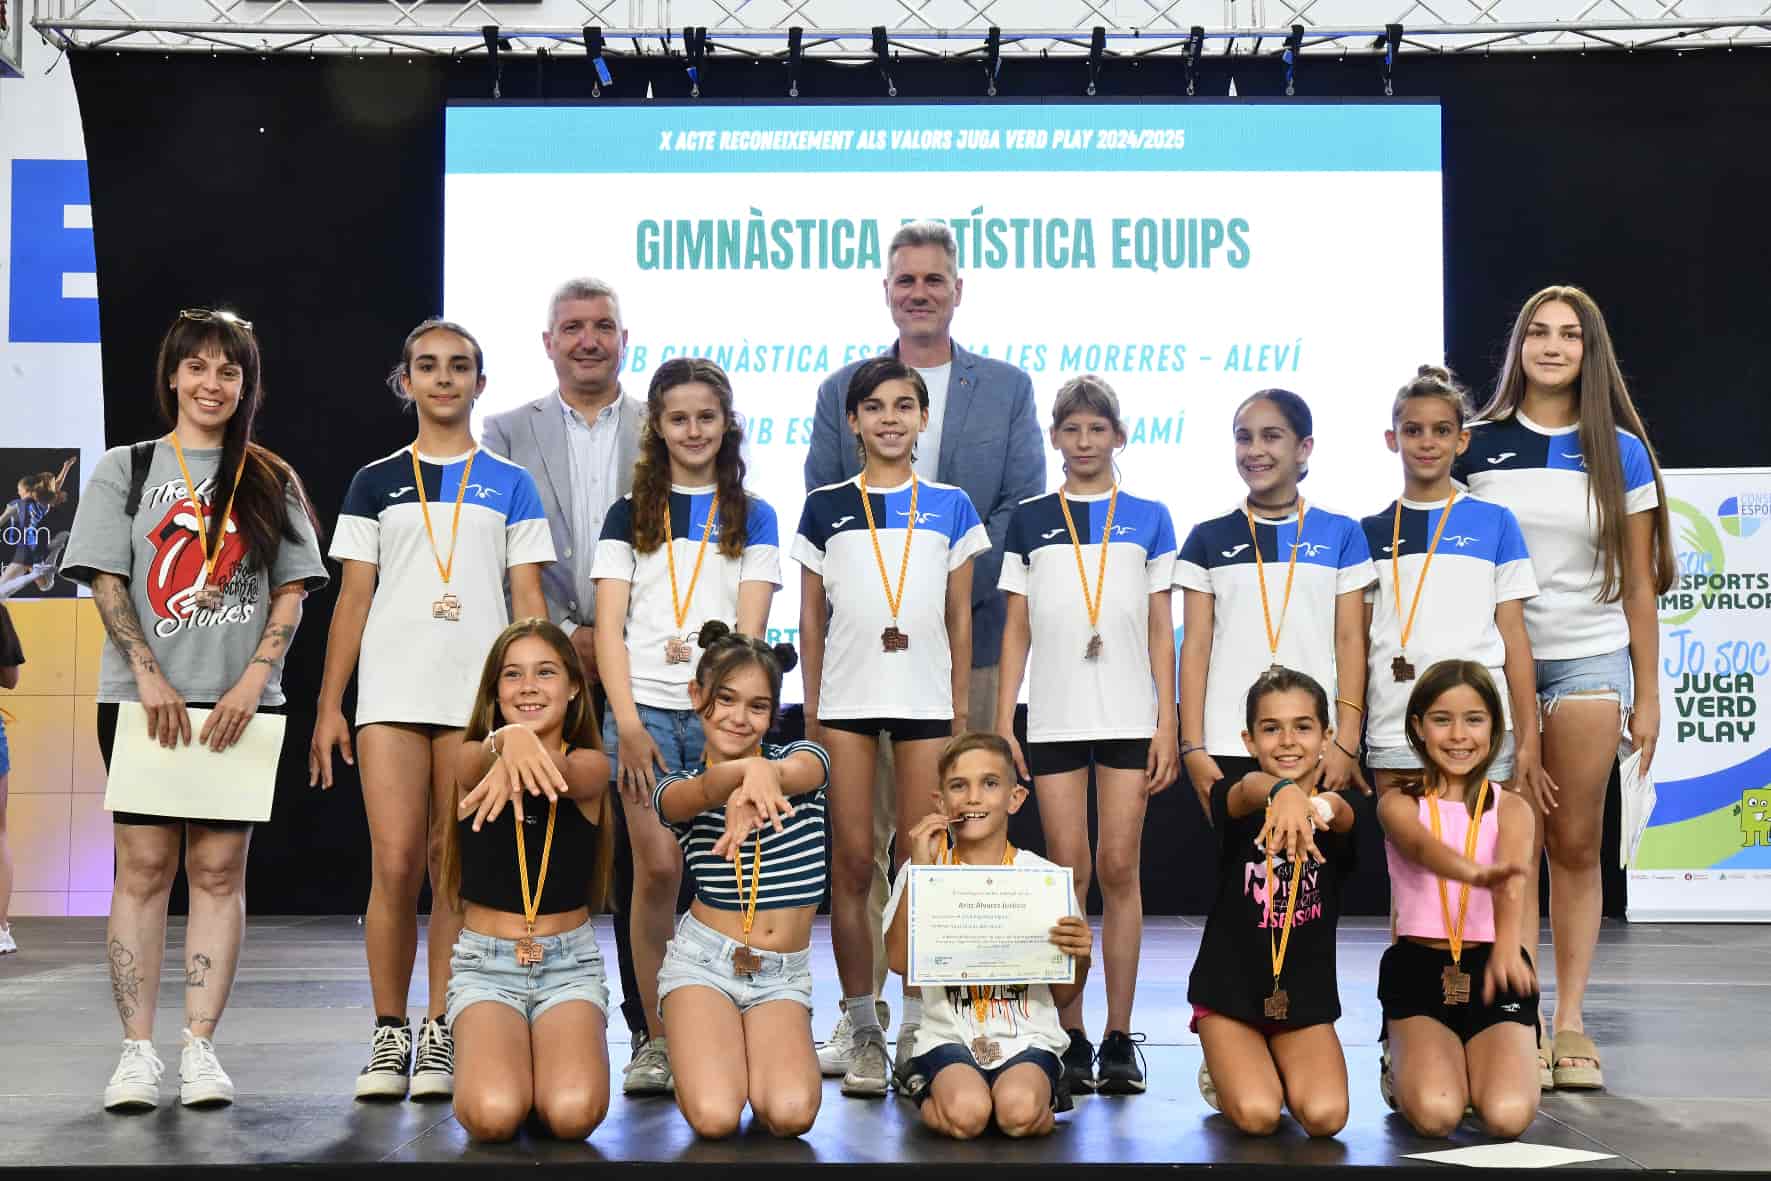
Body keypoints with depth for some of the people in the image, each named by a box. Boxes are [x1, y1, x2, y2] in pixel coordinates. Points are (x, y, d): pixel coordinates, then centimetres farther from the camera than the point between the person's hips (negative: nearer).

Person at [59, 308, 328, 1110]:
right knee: (144, 866, -3)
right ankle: (137, 1051, 0)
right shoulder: (125, 470, 9)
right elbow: (107, 584, 2)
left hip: (240, 704, 1)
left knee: (219, 870, 0)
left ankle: (200, 1047, 2)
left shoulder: (271, 480, 11)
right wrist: (150, 678, -11)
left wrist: (252, 682, -8)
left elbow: (291, 593, 6)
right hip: (143, 698, -1)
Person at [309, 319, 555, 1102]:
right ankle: (388, 1032, 3)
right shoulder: (375, 483, 12)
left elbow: (529, 602, 7)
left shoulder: (509, 485, 11)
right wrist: (328, 706, 2)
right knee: (394, 865, -7)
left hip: (480, 697, 0)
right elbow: (353, 599, 9)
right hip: (392, 694, 0)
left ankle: (438, 1034, 9)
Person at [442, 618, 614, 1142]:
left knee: (572, 1114, -25)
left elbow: (566, 776, -25)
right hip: (485, 965, 0)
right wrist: (510, 740, -53)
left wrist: (526, 760, -50)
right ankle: (480, 1057, 9)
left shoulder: (589, 765, 0)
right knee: (492, 1115, -26)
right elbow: (486, 757, -26)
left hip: (569, 963, 0)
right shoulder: (472, 759, 0)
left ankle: (542, 1056, 9)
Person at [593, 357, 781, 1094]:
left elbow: (751, 627, 3)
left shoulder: (751, 517, 12)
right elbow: (609, 628, 5)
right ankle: (657, 1037, 1)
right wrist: (628, 720, -7)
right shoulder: (630, 515, 12)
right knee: (657, 869, -8)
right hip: (644, 711, 0)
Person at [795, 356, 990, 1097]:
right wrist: (810, 710, 5)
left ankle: (920, 1026, 9)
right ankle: (862, 1030, 8)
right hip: (847, 701, 0)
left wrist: (962, 715, 3)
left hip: (926, 702, 0)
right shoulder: (825, 507, 7)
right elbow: (811, 618, 9)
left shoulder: (950, 508, 7)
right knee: (852, 862, 0)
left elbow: (961, 620, 7)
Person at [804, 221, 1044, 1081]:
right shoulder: (842, 390, 12)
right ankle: (861, 1013, 6)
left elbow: (1026, 507, 3)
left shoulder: (1007, 388, 10)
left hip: (969, 634, 0)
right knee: (861, 830, 0)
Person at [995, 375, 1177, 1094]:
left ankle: (1119, 1038, 6)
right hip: (1054, 719, 1)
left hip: (1129, 718, 0)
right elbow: (1016, 628, 8)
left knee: (1119, 870, -1)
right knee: (1067, 872, 1)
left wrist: (1167, 724, -1)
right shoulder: (1030, 520, 9)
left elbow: (1161, 629, 6)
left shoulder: (1148, 518, 7)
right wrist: (1003, 722, 1)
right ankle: (1071, 1039, 7)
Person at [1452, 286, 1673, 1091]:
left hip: (1589, 660, 1)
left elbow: (1638, 584, 7)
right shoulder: (1475, 446, 4)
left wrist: (1648, 695, 5)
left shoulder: (1620, 453, 5)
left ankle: (1571, 1022, 9)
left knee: (1577, 845, 2)